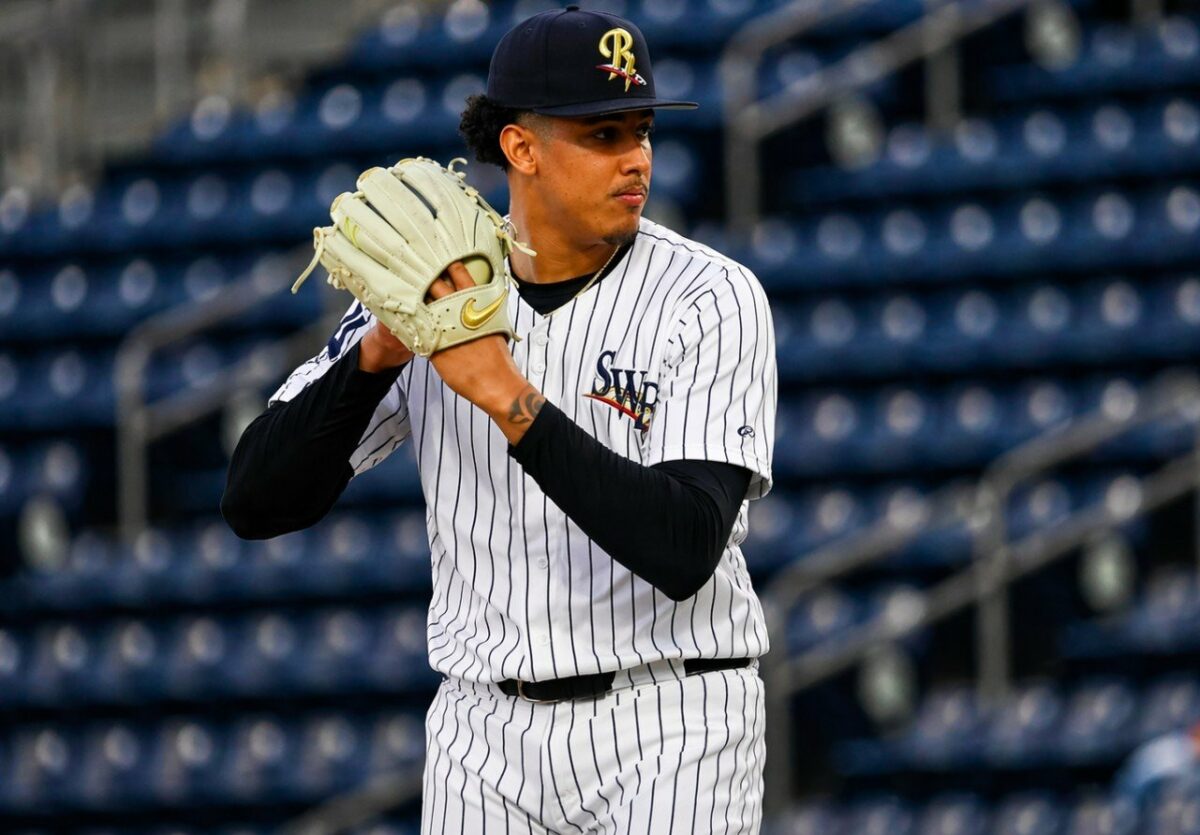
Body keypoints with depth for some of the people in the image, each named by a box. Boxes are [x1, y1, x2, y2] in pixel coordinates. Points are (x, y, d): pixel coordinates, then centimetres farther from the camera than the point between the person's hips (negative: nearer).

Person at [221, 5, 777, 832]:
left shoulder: (713, 299, -9)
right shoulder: (430, 293, 2)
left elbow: (683, 552, -22)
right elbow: (256, 505, -3)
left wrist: (505, 393, -26)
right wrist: (378, 353, -17)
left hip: (671, 739, -3)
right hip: (486, 735, 3)